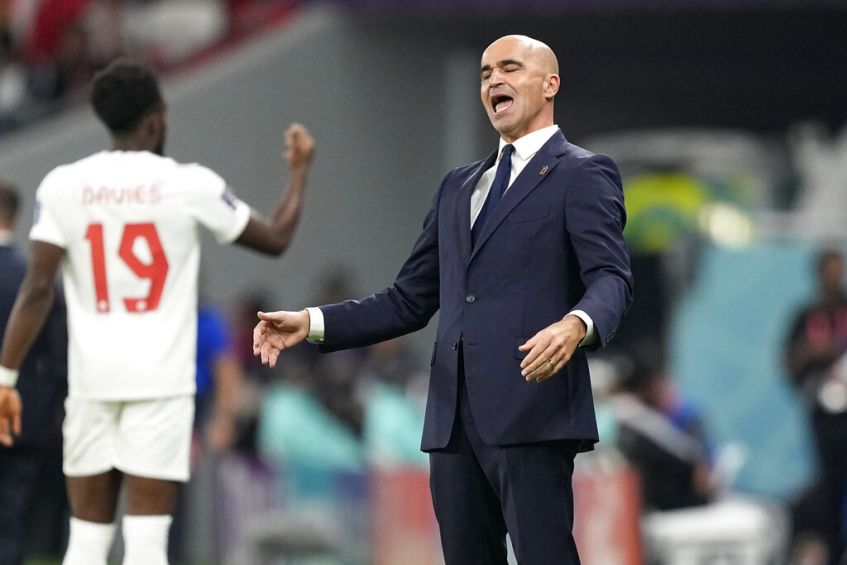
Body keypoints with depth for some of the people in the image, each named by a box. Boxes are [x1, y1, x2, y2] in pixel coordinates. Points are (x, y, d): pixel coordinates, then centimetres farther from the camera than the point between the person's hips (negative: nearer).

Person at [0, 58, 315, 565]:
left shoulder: (63, 186, 1)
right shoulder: (191, 186, -2)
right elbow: (275, 239, 11)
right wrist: (301, 171, 28)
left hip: (92, 381, 2)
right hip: (160, 381, -2)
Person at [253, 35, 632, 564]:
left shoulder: (583, 175, 3)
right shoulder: (459, 186, 24)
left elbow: (611, 277, -11)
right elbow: (409, 301, 23)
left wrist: (577, 325, -34)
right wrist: (311, 323, 11)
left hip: (531, 412, -7)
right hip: (454, 420, 7)